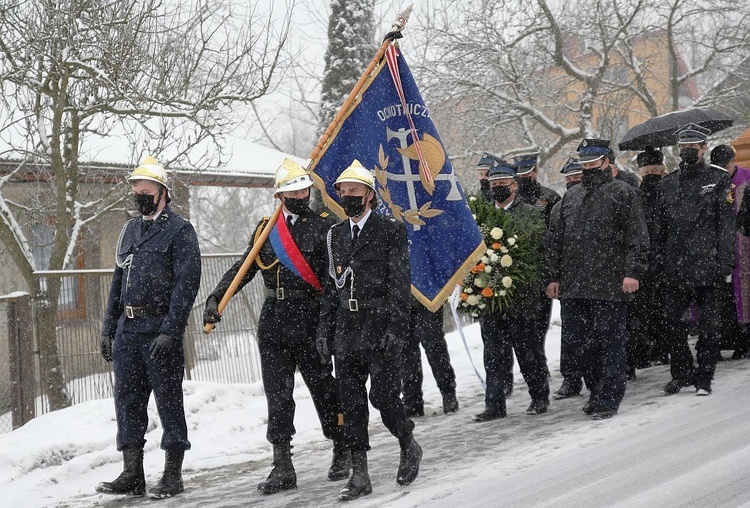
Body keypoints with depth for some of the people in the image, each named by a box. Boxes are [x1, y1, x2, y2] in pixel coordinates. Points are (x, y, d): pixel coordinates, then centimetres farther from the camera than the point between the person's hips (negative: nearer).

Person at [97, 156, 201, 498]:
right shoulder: (130, 230, 18)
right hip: (127, 329, 7)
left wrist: (170, 331, -20)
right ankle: (132, 476, 13)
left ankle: (172, 475, 6)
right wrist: (108, 328, 15)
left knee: (168, 399, -1)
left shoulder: (179, 230, -5)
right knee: (127, 400, 7)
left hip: (160, 329, -7)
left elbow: (186, 283, -13)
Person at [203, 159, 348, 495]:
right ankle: (282, 468, 5)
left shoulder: (323, 227, -2)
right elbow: (243, 268, 13)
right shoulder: (266, 229, 12)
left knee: (322, 387, 5)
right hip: (273, 319, 4)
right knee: (277, 394, 2)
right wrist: (216, 297, 0)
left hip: (310, 318, -4)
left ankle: (342, 452, 26)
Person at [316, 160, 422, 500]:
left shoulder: (390, 231, -2)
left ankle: (409, 446, 20)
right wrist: (324, 329, 10)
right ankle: (359, 475, 8)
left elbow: (400, 283, -7)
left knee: (383, 395, -8)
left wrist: (396, 328, -15)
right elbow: (331, 286, 16)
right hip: (347, 330, 5)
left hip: (381, 328, -5)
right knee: (351, 402, 3)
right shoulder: (336, 235, 14)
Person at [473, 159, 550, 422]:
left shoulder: (530, 214, 0)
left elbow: (537, 251, -6)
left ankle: (540, 397, 17)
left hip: (520, 296, -4)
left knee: (526, 349, 3)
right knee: (493, 353, 5)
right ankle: (495, 405, 9)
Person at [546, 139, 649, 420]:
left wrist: (633, 272, -14)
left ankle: (608, 400, 1)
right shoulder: (571, 196, 19)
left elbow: (637, 237, -6)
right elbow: (558, 240, 22)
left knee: (610, 343, -2)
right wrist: (555, 276, 17)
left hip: (610, 287, -6)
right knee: (586, 342, 9)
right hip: (574, 287, 6)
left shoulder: (623, 193, 0)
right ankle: (596, 392, 22)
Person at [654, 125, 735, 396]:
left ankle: (704, 377, 9)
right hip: (676, 267, 4)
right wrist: (660, 259, 9)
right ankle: (681, 373, 18)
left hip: (707, 266, -3)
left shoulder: (719, 180, 2)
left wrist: (724, 262, -10)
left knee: (709, 324, 1)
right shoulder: (668, 183, 13)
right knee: (675, 323, 6)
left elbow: (726, 225, -2)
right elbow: (661, 225, 16)